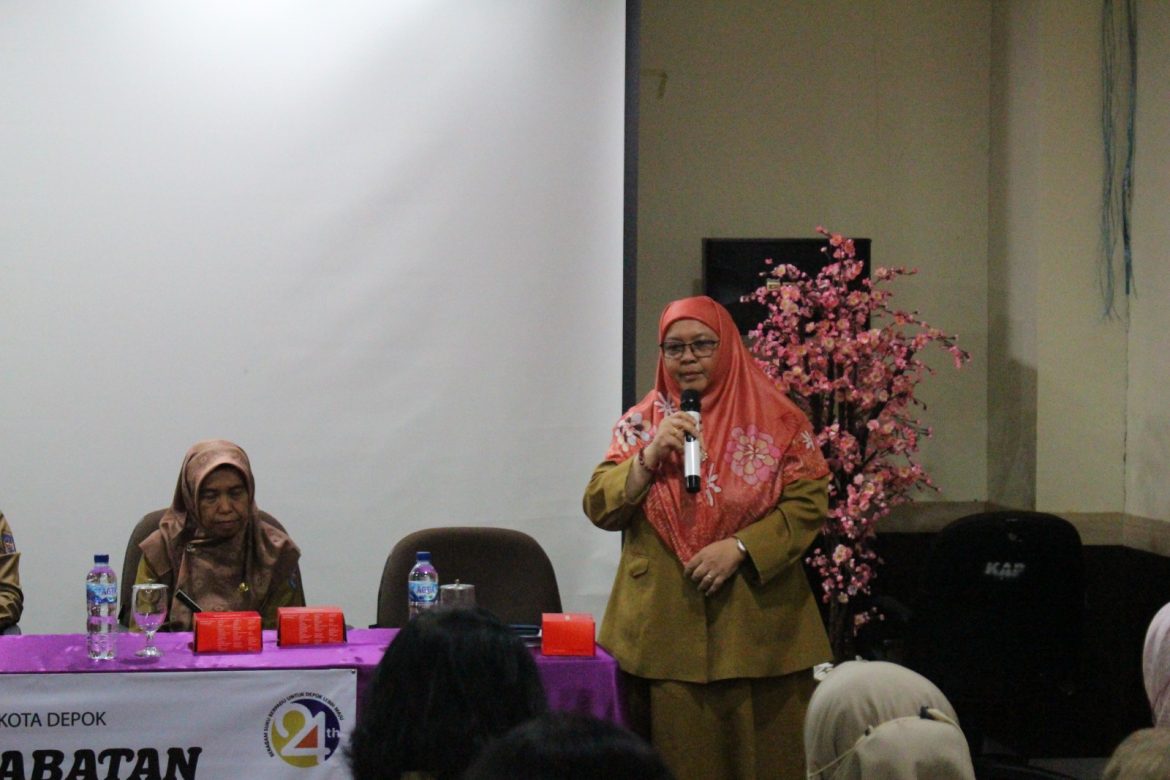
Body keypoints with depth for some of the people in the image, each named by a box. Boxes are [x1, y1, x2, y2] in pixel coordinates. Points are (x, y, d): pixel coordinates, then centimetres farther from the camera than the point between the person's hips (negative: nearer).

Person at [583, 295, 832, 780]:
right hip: (664, 627, 1)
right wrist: (650, 456, -12)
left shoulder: (777, 421, 2)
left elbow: (808, 504, -4)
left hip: (756, 626, -1)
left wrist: (740, 547, -15)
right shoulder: (640, 423, 9)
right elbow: (600, 508, 2)